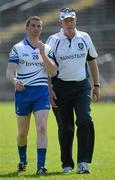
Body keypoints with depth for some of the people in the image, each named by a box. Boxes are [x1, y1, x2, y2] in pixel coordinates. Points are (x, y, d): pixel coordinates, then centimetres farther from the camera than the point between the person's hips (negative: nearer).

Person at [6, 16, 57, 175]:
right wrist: (15, 81, -27)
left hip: (41, 92, 0)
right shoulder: (17, 48, 4)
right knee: (23, 132, 9)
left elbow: (53, 72, -1)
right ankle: (22, 160, 33)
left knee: (42, 128, -15)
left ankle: (41, 166, -19)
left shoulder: (47, 49, 9)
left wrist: (42, 54, -12)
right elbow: (10, 71, -5)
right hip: (23, 92, 0)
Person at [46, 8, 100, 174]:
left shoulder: (84, 38, 8)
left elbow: (92, 61, 18)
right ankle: (67, 163, 15)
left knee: (85, 120, -16)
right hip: (61, 88, -1)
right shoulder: (53, 40, 0)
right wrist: (48, 89, -7)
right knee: (65, 127, 2)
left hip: (82, 86, 1)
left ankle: (83, 162, -17)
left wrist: (96, 85, 15)